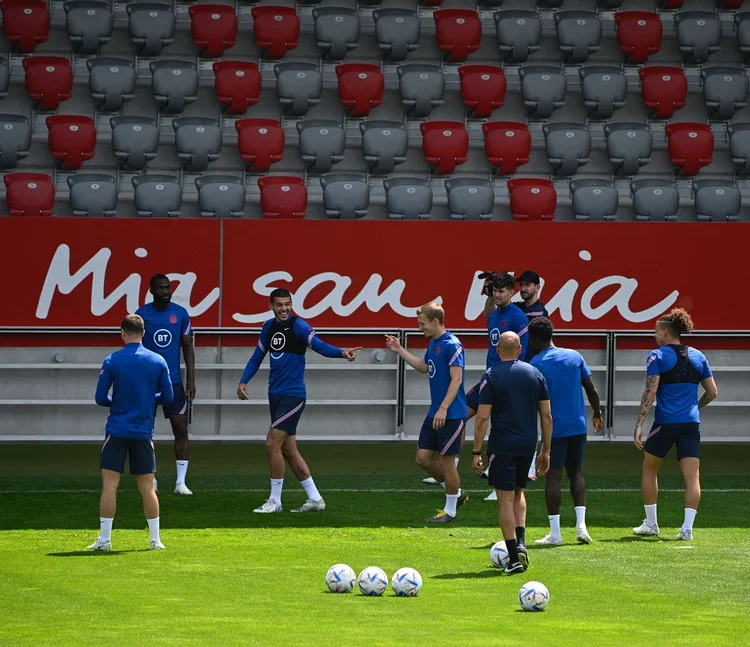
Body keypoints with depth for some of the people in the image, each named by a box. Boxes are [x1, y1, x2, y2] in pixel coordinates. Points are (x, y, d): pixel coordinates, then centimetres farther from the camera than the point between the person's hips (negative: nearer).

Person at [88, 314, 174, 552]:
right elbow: (167, 397, 5)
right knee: (147, 487, 8)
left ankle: (104, 539, -2)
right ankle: (155, 539, 10)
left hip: (117, 431, -2)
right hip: (144, 432, 2)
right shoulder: (158, 361, 0)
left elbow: (100, 397, -4)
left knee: (109, 484, 1)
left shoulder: (112, 361, -6)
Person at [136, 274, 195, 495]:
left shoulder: (181, 314, 2)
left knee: (181, 429, -5)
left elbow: (188, 347, 7)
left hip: (173, 382, 1)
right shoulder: (141, 315, -2)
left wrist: (191, 381, 0)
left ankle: (181, 482, -2)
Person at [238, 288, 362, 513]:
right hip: (275, 394, 8)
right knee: (288, 449, 9)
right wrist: (243, 382, 6)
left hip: (293, 395, -8)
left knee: (273, 444, -12)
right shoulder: (269, 327, 9)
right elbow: (257, 357, 19)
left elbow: (319, 345, -28)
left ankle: (275, 501, -3)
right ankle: (314, 499, 16)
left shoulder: (298, 326, -13)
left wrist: (342, 352, -47)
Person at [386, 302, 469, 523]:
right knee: (423, 457, 10)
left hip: (451, 415, -9)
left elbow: (456, 379, -21)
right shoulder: (433, 343, 11)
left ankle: (450, 511, 12)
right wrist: (400, 351, 23)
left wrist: (443, 409, -26)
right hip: (434, 413, 9)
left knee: (446, 461, 0)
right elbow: (423, 366, 28)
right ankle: (456, 494, 25)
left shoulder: (452, 345, -17)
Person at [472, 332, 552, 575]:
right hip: (528, 444, 4)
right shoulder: (535, 374, 4)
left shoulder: (491, 377, -7)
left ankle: (513, 558, -4)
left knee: (505, 499, 0)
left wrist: (477, 452, -5)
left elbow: (483, 417, -11)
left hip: (502, 445, -4)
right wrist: (545, 450, 12)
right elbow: (546, 415, 5)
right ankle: (521, 542, 5)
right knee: (518, 492, 23)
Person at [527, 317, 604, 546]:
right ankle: (581, 523, 1)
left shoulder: (535, 364, -7)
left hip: (553, 427, -4)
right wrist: (597, 414, 22)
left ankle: (555, 533, -1)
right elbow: (592, 389, 8)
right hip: (578, 425, 4)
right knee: (575, 472, 15)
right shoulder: (574, 356, 5)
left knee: (554, 475, 0)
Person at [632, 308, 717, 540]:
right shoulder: (697, 357, 9)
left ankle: (651, 523, 20)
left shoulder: (657, 356, -5)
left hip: (665, 423, -3)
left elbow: (650, 391, -13)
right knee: (692, 477, 1)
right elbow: (712, 392, 12)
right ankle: (687, 528, -9)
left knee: (649, 469, 17)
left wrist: (639, 423, -13)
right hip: (691, 424, 3)